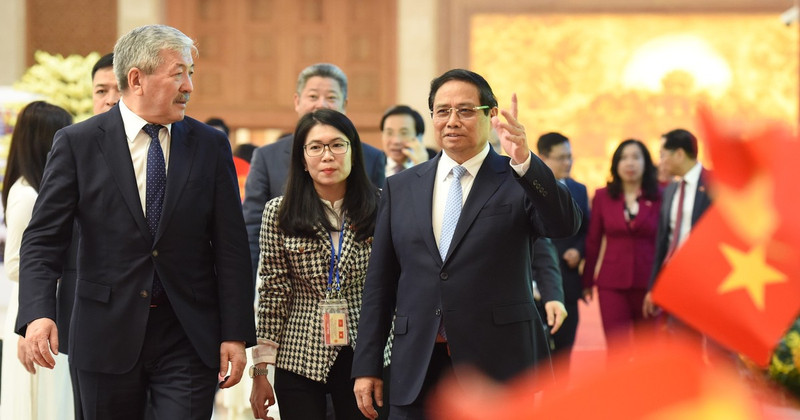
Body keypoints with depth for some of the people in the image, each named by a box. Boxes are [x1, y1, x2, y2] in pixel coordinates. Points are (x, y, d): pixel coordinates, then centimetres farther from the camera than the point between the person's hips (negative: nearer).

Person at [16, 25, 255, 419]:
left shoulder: (210, 146, 4)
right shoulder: (77, 143, -2)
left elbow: (230, 247, 3)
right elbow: (43, 239, -5)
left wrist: (235, 334, -3)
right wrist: (37, 314, -22)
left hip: (188, 340, 1)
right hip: (107, 336, -1)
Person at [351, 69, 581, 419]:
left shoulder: (519, 180, 3)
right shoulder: (400, 188, 12)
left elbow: (566, 224, -17)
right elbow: (379, 284, 11)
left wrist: (524, 161, -29)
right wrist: (366, 365, 7)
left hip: (496, 365, -3)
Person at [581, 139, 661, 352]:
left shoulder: (659, 198, 0)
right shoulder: (602, 196, 5)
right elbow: (593, 241, 9)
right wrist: (587, 281, 10)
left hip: (648, 284, 0)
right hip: (612, 284, 0)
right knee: (617, 349, -6)